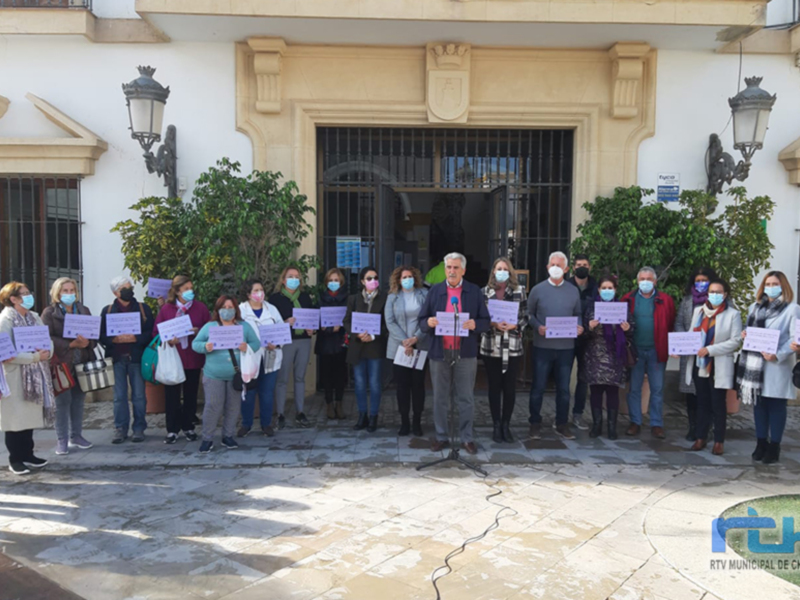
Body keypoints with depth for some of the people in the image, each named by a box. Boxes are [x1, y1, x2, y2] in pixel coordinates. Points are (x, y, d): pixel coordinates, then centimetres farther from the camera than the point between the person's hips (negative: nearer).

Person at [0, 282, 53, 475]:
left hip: (35, 375, 7)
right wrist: (33, 357, -22)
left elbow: (48, 340, 10)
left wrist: (47, 352, -12)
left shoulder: (35, 317, 12)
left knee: (30, 416, 11)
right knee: (16, 418, 0)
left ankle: (27, 455, 22)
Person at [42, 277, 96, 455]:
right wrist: (70, 344, -20)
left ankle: (76, 436, 19)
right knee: (63, 401, -4)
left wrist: (88, 343, -13)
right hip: (62, 363, -4)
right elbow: (47, 338, -10)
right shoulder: (49, 312, 0)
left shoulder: (84, 310, 13)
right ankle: (62, 440, 5)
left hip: (82, 362, 4)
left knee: (78, 400, 9)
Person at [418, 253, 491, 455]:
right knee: (440, 398, 9)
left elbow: (486, 322, 2)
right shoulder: (435, 290, 6)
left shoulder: (475, 291, 3)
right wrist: (429, 322, -18)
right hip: (439, 352, 1)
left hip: (466, 353, -1)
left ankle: (467, 438, 17)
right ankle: (441, 437, 20)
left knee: (466, 398, 6)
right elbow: (422, 321, 5)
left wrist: (475, 324, -19)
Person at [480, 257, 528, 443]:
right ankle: (496, 426, 17)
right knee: (494, 386, 6)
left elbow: (525, 317, 4)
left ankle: (506, 425, 19)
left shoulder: (519, 291, 5)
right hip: (491, 346, 0)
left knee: (510, 387, 4)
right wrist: (493, 323, -14)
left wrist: (514, 325, -14)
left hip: (513, 347, 0)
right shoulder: (485, 292, 4)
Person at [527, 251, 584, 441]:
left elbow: (578, 314, 14)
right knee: (538, 386, 4)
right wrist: (538, 327, -15)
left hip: (566, 347, 2)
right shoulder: (538, 289, 1)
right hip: (542, 346, -2)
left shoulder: (573, 291, 8)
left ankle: (562, 424, 22)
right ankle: (535, 423, 17)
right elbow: (529, 314, 2)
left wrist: (579, 326, -6)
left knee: (563, 387, 10)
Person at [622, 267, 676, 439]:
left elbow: (670, 325, 1)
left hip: (656, 351, 0)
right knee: (634, 388, 7)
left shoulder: (665, 301, 2)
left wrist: (667, 347, -7)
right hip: (635, 350, 0)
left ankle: (657, 424, 15)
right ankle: (635, 422, 17)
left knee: (657, 389, 6)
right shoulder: (628, 299, 2)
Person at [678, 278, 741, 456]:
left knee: (718, 404, 4)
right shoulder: (698, 311, 10)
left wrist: (710, 349, -19)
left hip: (719, 367, -4)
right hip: (699, 364, 4)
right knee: (702, 403, 11)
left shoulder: (733, 314, -4)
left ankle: (718, 441, 14)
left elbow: (736, 341, -11)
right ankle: (701, 438, 20)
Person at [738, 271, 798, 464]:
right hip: (756, 363, 5)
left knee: (776, 405, 1)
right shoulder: (755, 307, 14)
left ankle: (774, 447, 9)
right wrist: (745, 334, -4)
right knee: (759, 403, 9)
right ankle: (761, 443, 19)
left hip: (777, 365, -5)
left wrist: (778, 355, -23)